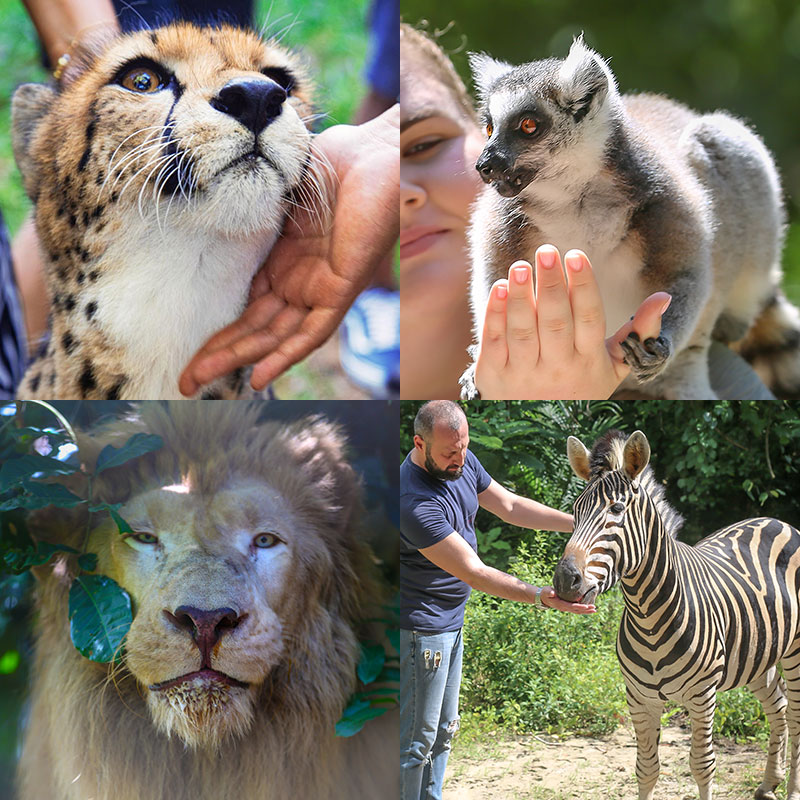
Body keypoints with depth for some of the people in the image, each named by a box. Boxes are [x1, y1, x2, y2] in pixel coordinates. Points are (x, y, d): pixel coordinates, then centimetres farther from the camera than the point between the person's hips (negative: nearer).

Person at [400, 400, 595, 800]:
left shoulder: (461, 462, -3)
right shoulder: (415, 502, -31)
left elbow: (510, 505, 9)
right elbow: (474, 572, -29)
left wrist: (580, 523, 4)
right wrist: (541, 597, -31)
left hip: (450, 619, 9)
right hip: (420, 628, -9)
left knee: (442, 730, 20)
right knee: (416, 738, 2)